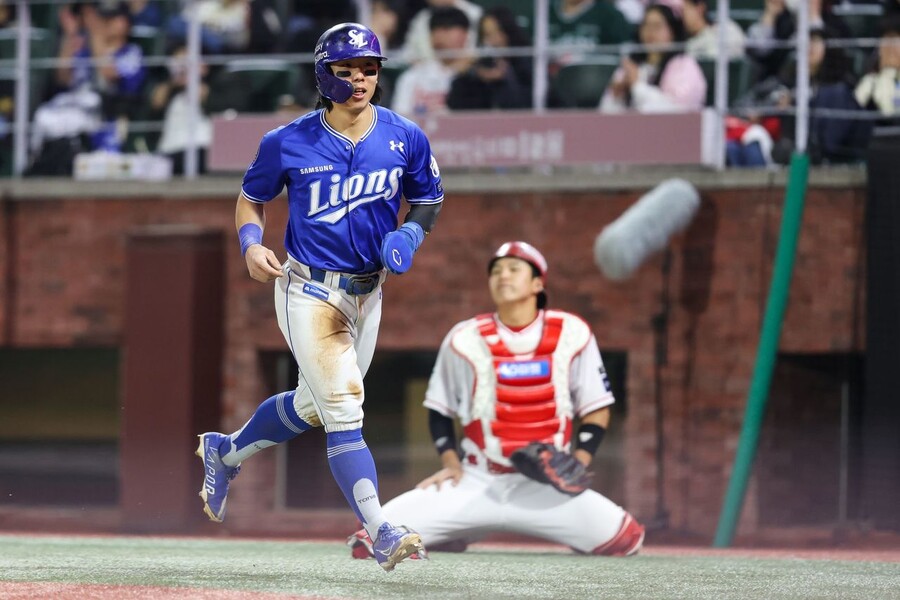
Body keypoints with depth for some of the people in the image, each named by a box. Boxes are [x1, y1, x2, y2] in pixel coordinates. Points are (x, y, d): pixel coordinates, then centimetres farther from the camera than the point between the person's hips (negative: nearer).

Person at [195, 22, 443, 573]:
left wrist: (411, 233, -10)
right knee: (344, 410, -17)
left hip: (368, 294, 5)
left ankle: (226, 454, 45)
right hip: (310, 294, -5)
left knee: (312, 405, 19)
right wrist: (251, 243, -14)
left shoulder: (405, 138, -3)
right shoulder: (289, 143, -9)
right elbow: (251, 199, 5)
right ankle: (379, 533, -23)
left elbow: (428, 200, 11)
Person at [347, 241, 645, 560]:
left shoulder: (571, 334, 2)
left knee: (623, 538, -24)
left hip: (547, 486, 0)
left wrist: (578, 463, -9)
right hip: (477, 484, 0)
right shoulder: (465, 339, 3)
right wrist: (451, 462, -2)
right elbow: (440, 410, 14)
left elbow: (597, 410, 7)